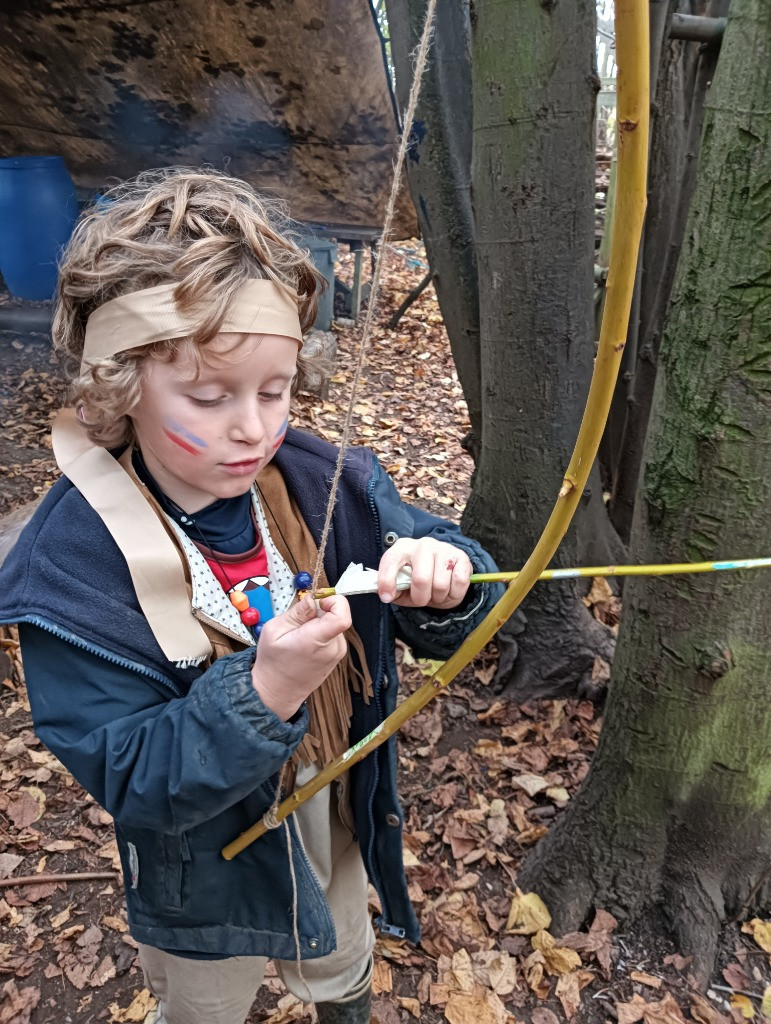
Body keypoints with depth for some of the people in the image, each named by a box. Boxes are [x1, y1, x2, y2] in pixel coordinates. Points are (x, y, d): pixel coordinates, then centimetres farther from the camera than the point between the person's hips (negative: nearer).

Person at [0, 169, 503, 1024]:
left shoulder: (323, 481, -21)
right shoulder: (72, 566, -30)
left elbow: (445, 627, -13)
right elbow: (129, 780, -28)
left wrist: (442, 578, -38)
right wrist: (263, 691, -44)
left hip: (340, 832, 4)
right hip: (211, 885, -3)